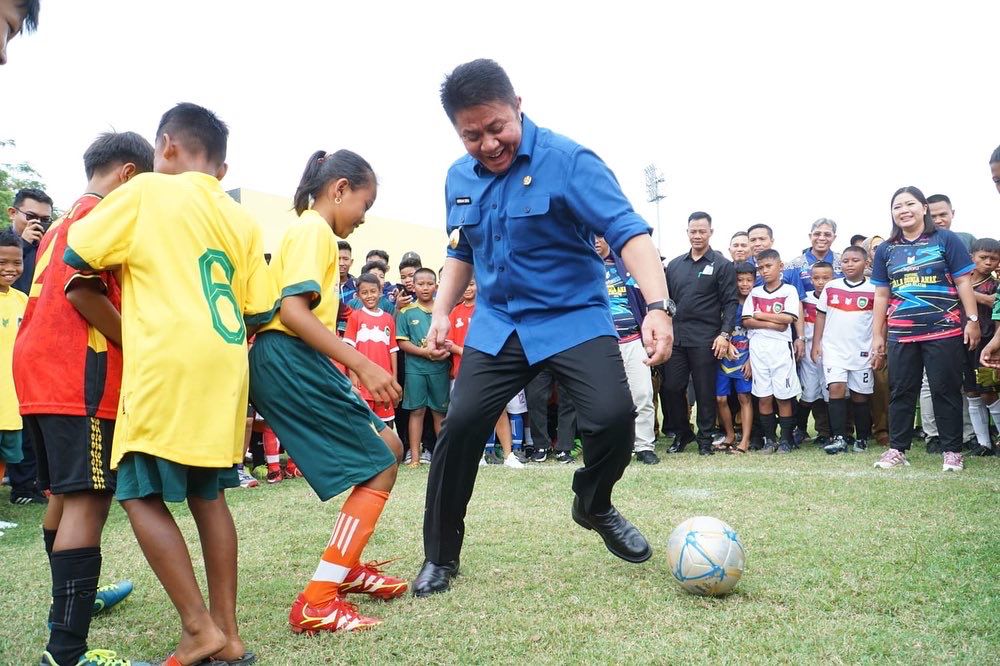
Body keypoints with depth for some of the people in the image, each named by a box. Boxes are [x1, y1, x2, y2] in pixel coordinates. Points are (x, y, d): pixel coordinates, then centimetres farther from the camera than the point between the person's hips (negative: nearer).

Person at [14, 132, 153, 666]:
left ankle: (74, 596, 36)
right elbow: (82, 291, -18)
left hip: (38, 369, 10)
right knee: (89, 498, -14)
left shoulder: (63, 222, 24)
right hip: (80, 371, -10)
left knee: (66, 493, 20)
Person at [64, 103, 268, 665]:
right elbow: (259, 310, 12)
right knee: (207, 493, 13)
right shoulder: (242, 221, 15)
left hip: (168, 364, -6)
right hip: (223, 369, 6)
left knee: (141, 493, 2)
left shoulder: (148, 191, 1)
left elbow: (77, 255, 4)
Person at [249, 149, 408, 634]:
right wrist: (362, 364, -26)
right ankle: (317, 603, -10)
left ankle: (348, 568, 25)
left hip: (295, 363, 10)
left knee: (388, 447, 16)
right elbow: (293, 311, -23)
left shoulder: (311, 231, 22)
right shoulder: (313, 230, -8)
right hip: (290, 362, -10)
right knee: (379, 466, -8)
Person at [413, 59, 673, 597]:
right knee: (460, 426, -6)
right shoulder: (459, 178, 5)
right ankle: (440, 556, 13)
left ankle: (594, 506, 12)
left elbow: (628, 232, -23)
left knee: (613, 416, -22)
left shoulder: (567, 161, -14)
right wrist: (441, 311, 8)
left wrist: (656, 306, -37)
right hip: (496, 324, 4)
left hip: (574, 317, -4)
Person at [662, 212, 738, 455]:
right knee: (671, 388, 4)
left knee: (705, 391, 2)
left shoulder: (722, 265, 1)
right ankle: (682, 433, 21)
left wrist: (725, 334, -12)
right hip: (675, 337, 4)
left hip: (705, 340, -4)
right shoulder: (674, 265, 14)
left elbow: (731, 302, -3)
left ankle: (705, 438, 14)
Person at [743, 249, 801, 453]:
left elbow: (788, 318, -10)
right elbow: (746, 321, 2)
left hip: (781, 347, -3)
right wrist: (772, 324, -10)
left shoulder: (789, 290, 3)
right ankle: (769, 439, 14)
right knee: (764, 396, 5)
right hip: (758, 347, 3)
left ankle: (785, 440, 9)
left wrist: (759, 315, -3)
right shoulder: (755, 293, 12)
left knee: (783, 396, 0)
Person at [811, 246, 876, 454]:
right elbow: (820, 315, 10)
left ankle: (862, 439, 19)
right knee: (836, 388, -13)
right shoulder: (831, 287, 6)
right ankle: (839, 438, -11)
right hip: (833, 349, 1)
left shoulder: (873, 290, 0)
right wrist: (816, 344, 4)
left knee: (860, 394, 7)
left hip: (862, 351, -1)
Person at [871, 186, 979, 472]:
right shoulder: (886, 250, 10)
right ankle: (897, 448, 17)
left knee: (945, 391, 2)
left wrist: (973, 320, -6)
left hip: (944, 332, -3)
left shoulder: (945, 240, 1)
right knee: (900, 392, 8)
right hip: (901, 335, 3)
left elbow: (963, 282, 1)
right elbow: (881, 295, 12)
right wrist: (877, 336, 10)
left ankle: (952, 450, 12)